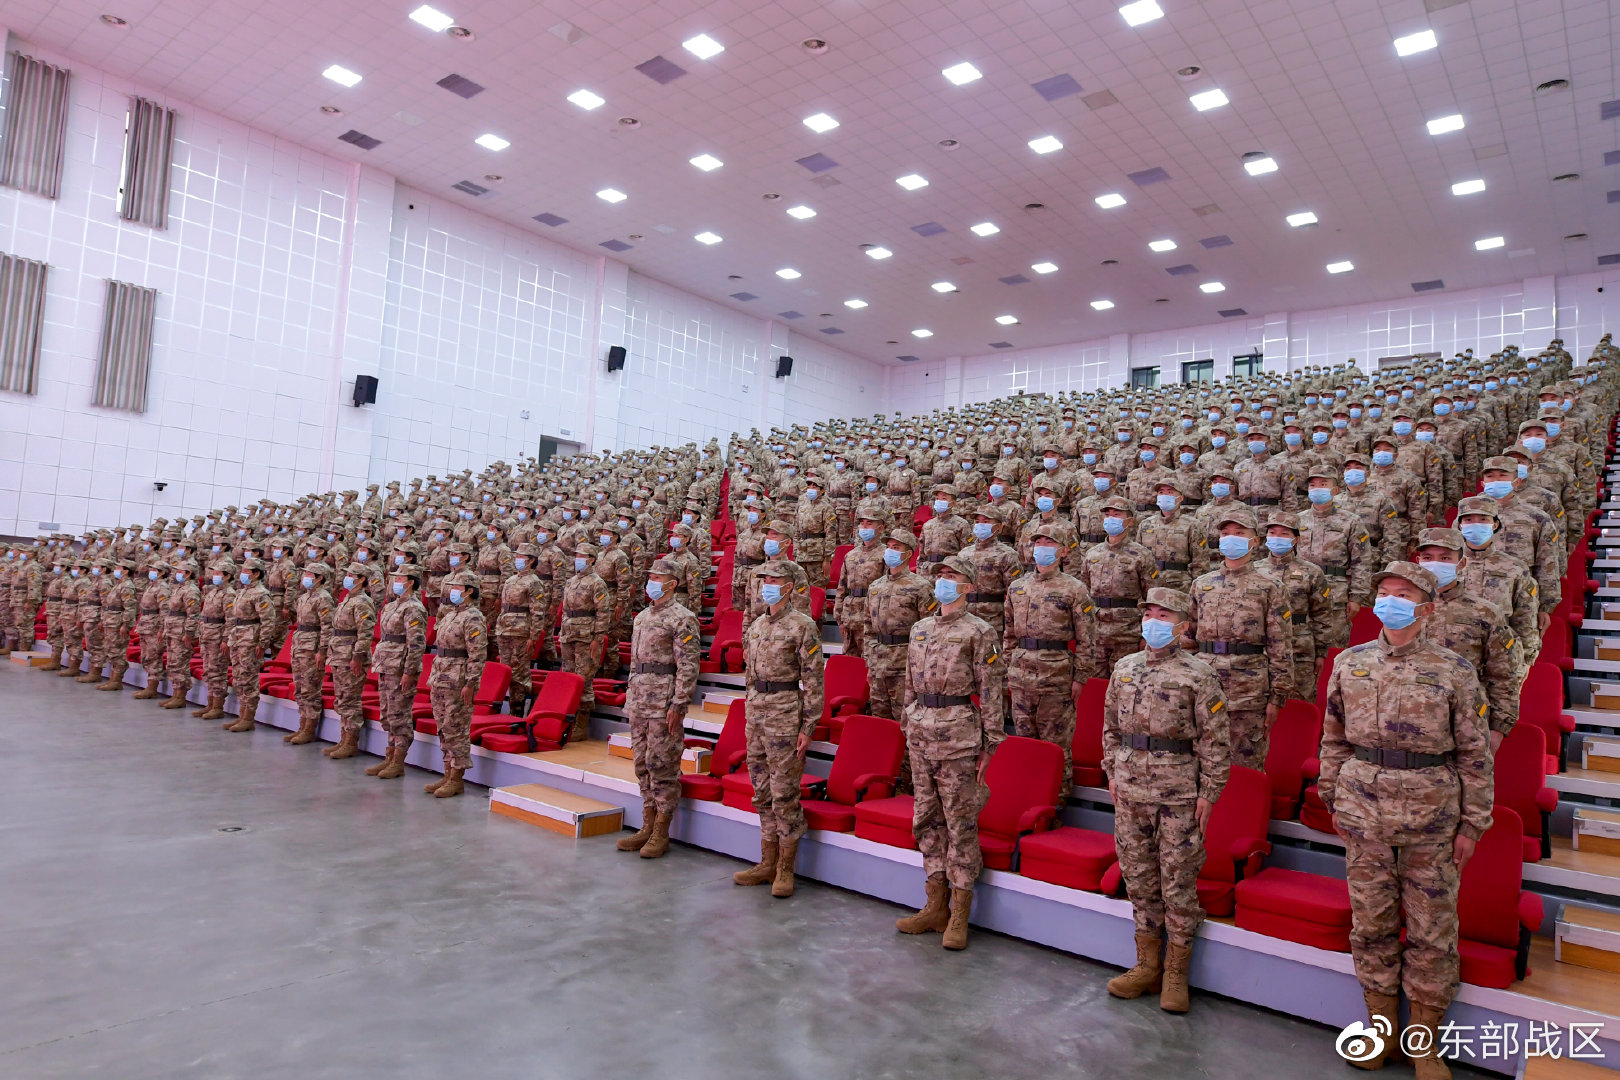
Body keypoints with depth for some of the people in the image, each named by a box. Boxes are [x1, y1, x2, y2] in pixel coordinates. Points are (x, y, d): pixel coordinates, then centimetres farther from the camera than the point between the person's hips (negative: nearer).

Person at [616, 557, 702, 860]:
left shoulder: (682, 619, -11)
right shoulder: (642, 616, 15)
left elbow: (688, 666, -15)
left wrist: (678, 705, -19)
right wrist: (631, 697, 17)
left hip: (664, 702, -8)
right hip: (639, 701, 8)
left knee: (662, 765, -2)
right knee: (642, 764, 13)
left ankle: (661, 833, 8)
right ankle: (647, 826, 23)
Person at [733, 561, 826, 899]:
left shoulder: (802, 626, -9)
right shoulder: (756, 626, 13)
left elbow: (814, 678, -11)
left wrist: (808, 726, -14)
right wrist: (750, 715, 18)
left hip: (785, 712, -7)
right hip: (756, 710, 7)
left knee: (784, 794, -3)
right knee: (762, 792, 13)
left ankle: (785, 868, 9)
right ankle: (767, 863, 23)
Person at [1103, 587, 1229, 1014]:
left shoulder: (1199, 675, -7)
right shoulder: (1124, 668, 8)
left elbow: (1216, 741, -7)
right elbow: (1111, 725, 16)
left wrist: (1208, 792, -9)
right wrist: (1113, 774, 12)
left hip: (1179, 795, -5)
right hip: (1131, 791, 5)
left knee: (1178, 883, 5)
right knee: (1139, 878, 13)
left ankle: (1175, 974, 19)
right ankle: (1147, 965, 27)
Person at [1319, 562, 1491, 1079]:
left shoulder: (1453, 669, -5)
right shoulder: (1349, 663, 3)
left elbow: (1475, 754, -2)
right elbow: (1334, 740, 10)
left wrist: (1472, 824, -3)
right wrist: (1333, 800, 8)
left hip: (1431, 817, -2)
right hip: (1364, 813, 2)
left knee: (1432, 929, 8)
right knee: (1371, 921, 11)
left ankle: (1425, 1038, 24)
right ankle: (1380, 1022, 28)